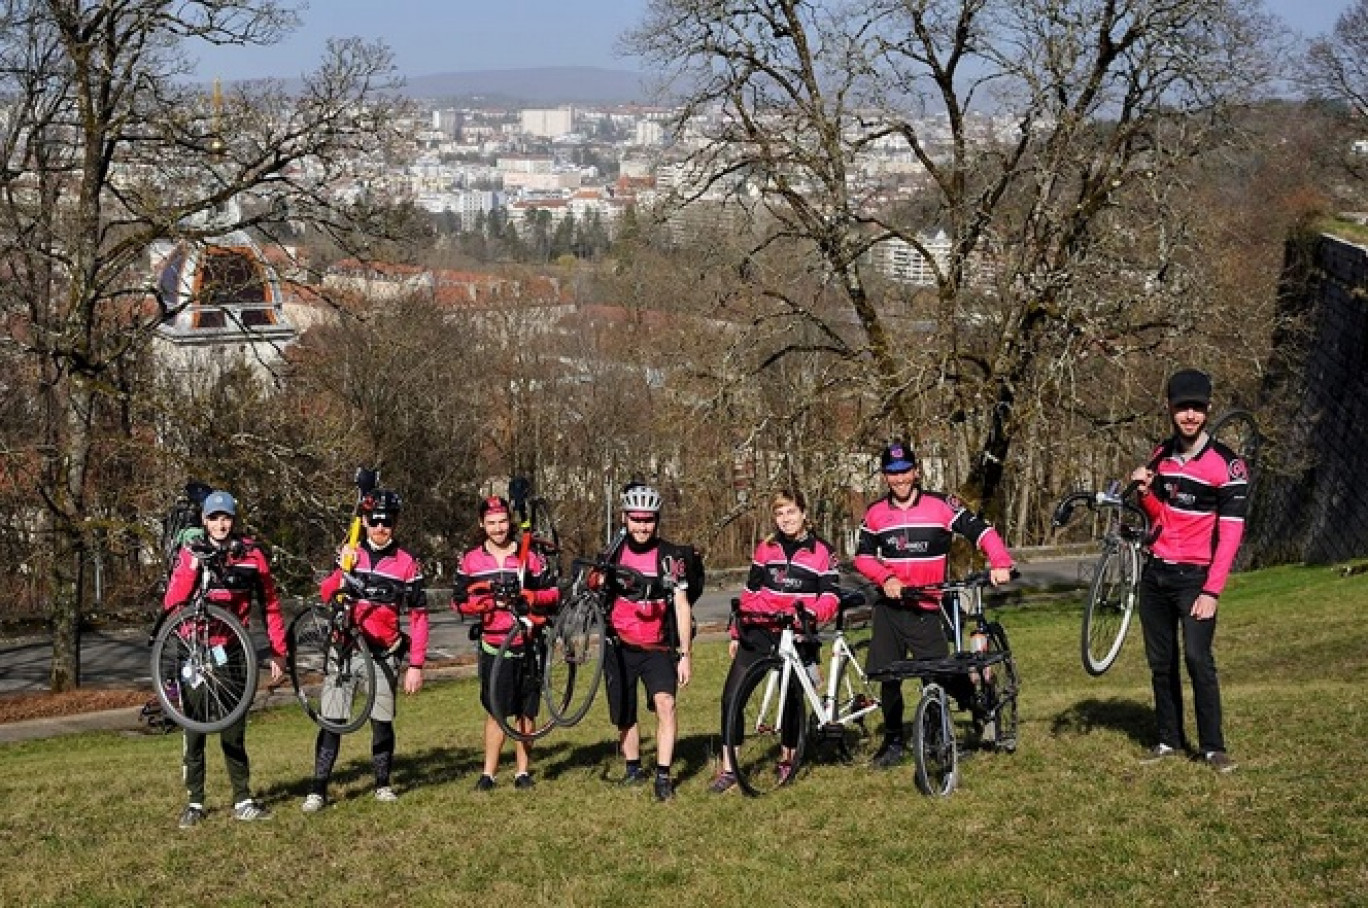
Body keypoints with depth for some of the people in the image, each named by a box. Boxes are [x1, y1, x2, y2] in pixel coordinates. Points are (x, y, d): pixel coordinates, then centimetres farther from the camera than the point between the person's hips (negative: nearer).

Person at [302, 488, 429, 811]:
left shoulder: (406, 564, 0)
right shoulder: (351, 555, 7)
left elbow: (419, 617, 1)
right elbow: (325, 594, -1)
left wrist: (416, 666, -2)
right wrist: (344, 570, -19)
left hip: (383, 652, -1)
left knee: (382, 721, 3)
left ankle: (383, 783, 21)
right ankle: (318, 789, -1)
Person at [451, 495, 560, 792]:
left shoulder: (529, 557, 4)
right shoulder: (471, 561, 4)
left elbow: (553, 593, 6)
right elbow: (458, 600, 3)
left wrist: (528, 597, -14)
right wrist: (491, 602, -12)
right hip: (493, 645, 0)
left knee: (526, 710, 5)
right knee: (496, 710, 0)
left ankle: (522, 771, 14)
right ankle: (489, 772, 7)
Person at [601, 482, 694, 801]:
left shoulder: (671, 556, -5)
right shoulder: (613, 554, 4)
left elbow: (681, 606, -6)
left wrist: (686, 655, -10)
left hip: (658, 647, -3)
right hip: (620, 646, 3)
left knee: (665, 703, -22)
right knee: (624, 715, 11)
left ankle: (663, 776, -17)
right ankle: (633, 769, 32)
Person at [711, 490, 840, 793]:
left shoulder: (822, 551, 3)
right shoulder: (765, 548, 12)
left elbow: (831, 597, -3)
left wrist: (811, 613, -23)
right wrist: (736, 632, 14)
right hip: (760, 630, 2)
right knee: (731, 696, -8)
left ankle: (786, 760, 27)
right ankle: (728, 768, -2)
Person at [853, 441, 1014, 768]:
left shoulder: (941, 505, -4)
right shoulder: (876, 513, 6)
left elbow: (982, 531, -7)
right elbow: (863, 556, 9)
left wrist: (1000, 564, -23)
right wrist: (886, 578, -10)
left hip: (925, 609, -3)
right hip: (889, 606, 3)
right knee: (889, 676, 6)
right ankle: (893, 740, 19)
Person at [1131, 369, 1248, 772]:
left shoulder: (1226, 465, -11)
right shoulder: (1161, 455, 7)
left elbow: (1230, 534, -14)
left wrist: (1211, 591, -19)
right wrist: (1144, 492, -5)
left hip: (1194, 577, -6)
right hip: (1155, 573, 6)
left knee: (1198, 659, -15)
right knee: (1160, 661, 9)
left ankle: (1212, 747, -8)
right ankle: (1169, 739, 19)